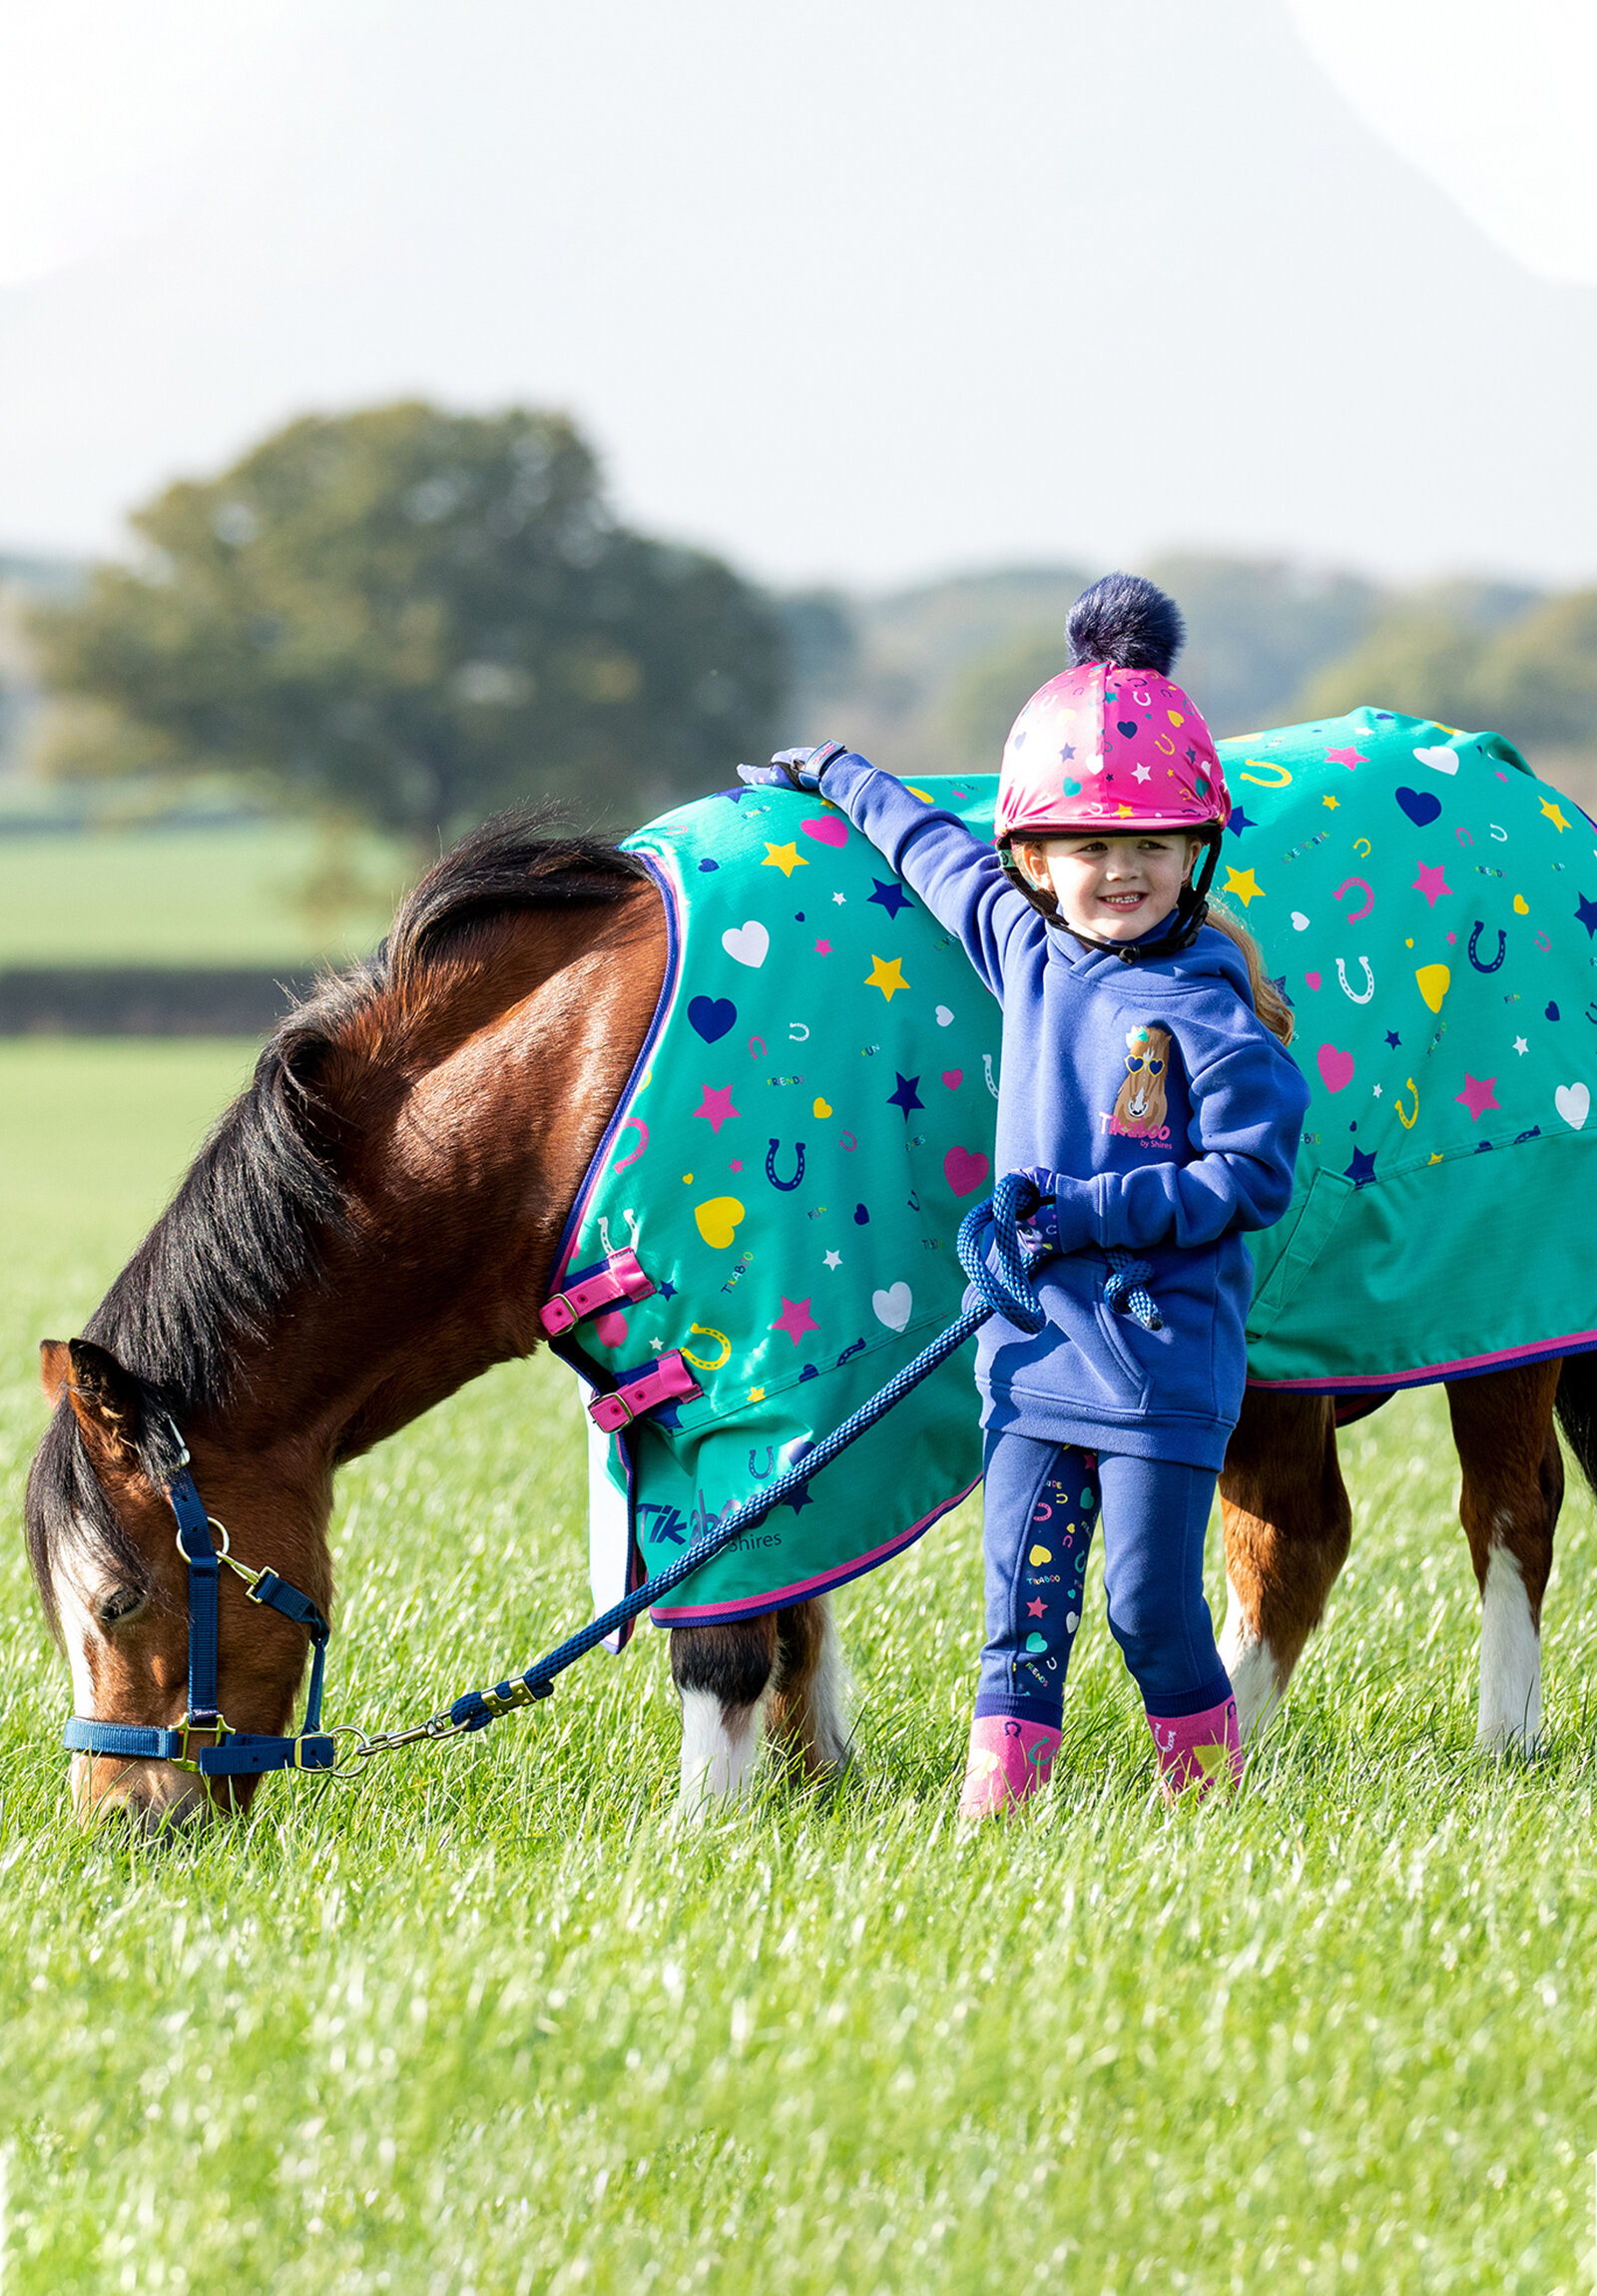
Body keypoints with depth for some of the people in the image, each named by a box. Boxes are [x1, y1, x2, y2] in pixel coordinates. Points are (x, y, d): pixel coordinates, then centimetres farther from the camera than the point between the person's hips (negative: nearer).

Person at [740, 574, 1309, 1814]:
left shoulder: (1206, 1005, -11)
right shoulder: (1025, 950, 7)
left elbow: (1249, 1178, -15)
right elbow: (934, 851, 27)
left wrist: (1088, 1211, -21)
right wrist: (842, 778, 40)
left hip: (1167, 1352, -5)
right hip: (1034, 1343, 5)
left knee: (1152, 1600, 0)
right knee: (1023, 1597, 3)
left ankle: (1209, 1791, 18)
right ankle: (996, 1805, 4)